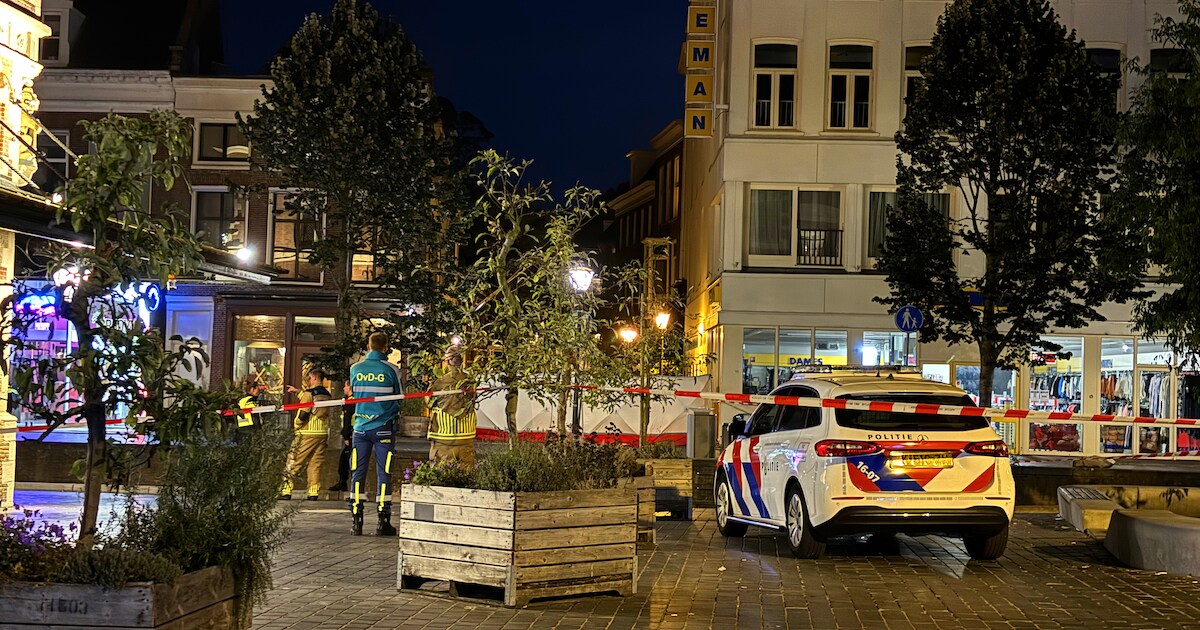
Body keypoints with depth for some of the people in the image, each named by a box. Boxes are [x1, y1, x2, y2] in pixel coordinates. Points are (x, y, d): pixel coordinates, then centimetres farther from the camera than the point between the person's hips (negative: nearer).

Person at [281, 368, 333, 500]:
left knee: (293, 462, 2)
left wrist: (295, 424, 1)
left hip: (307, 434, -6)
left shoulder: (309, 393, -11)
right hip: (322, 433, 6)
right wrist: (298, 392, 34)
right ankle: (314, 492, 4)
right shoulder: (327, 395, 10)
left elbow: (303, 415, -16)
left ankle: (286, 491, 1)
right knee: (315, 464, 8)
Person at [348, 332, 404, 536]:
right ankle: (383, 522, 1)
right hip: (383, 427, -2)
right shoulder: (391, 369, -5)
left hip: (360, 426, 2)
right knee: (383, 473, 2)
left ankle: (357, 521, 4)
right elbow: (401, 397, 5)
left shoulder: (355, 369, 2)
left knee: (358, 473, 6)